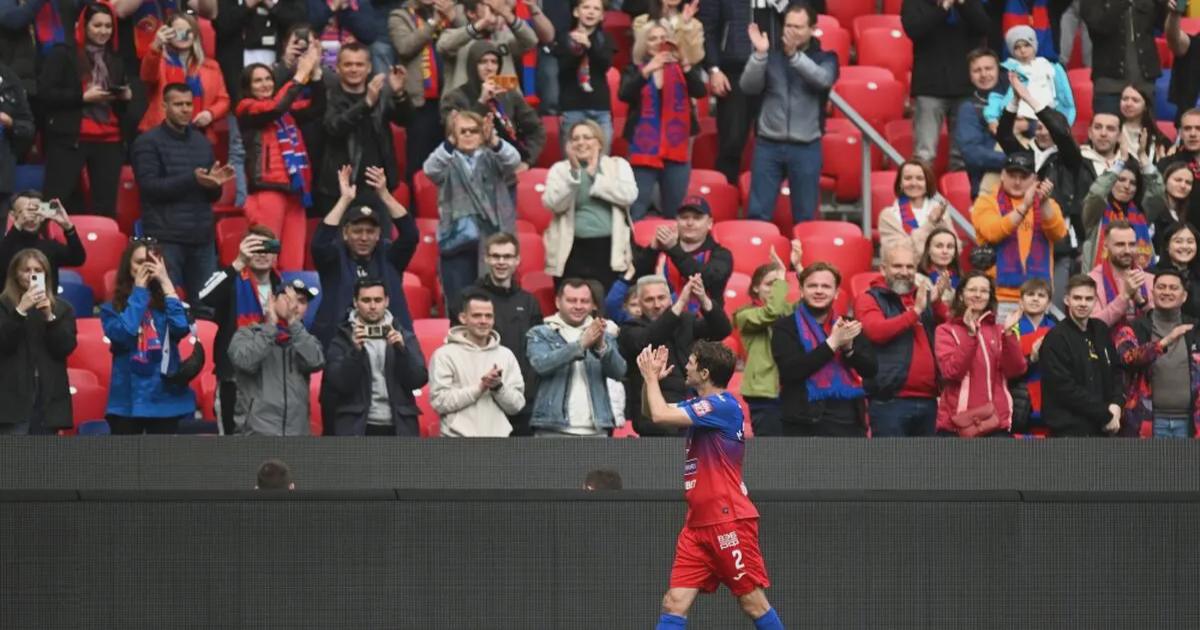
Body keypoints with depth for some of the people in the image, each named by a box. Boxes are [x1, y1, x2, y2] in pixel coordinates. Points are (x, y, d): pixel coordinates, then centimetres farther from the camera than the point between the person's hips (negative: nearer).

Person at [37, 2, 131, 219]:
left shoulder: (115, 61, 19)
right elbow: (44, 93, -9)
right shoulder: (63, 54, 0)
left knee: (106, 205, 5)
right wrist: (83, 97, -16)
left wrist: (126, 97, 3)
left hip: (109, 141, 5)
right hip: (69, 139, -5)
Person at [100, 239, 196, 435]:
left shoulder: (165, 303, 6)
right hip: (127, 400, -1)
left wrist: (165, 282, -11)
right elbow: (123, 333, -17)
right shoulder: (113, 308, 3)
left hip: (165, 399, 1)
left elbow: (182, 328, -14)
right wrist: (138, 290, -7)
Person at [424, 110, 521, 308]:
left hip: (491, 238, 0)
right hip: (457, 239, 0)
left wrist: (494, 142, -33)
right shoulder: (447, 161, 8)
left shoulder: (492, 159, 10)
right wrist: (450, 143, -31)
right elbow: (430, 169, -14)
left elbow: (513, 160, -11)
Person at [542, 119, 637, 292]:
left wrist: (594, 176, -5)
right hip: (573, 250, 0)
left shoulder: (618, 165, 10)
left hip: (611, 249, 0)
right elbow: (553, 204, -5)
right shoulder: (560, 169, 10)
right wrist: (574, 173, -13)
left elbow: (629, 195, -8)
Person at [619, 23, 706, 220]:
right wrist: (647, 71, -25)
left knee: (675, 214, 6)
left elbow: (700, 92, -8)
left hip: (676, 148, 2)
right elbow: (624, 95, -13)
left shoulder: (681, 69, 9)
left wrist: (685, 65, -21)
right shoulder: (634, 70, 5)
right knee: (636, 212, -9)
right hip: (645, 148, -2)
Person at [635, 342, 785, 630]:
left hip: (729, 521, -9)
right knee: (674, 603, -1)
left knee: (753, 603, -2)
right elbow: (654, 412, 28)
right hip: (699, 523, 9)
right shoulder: (699, 405, 13)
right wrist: (651, 378, 9)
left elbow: (660, 416, -21)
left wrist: (651, 376, -5)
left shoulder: (722, 406, -15)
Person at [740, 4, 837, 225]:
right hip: (769, 144, 1)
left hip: (806, 147, -1)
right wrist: (759, 54, -19)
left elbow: (824, 79, -18)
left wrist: (795, 55, -30)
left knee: (804, 217, 4)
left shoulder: (825, 58, 4)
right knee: (757, 214, -2)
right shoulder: (771, 55, 7)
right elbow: (748, 87, -5)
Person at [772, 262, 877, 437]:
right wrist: (833, 342, -17)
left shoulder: (848, 326, 13)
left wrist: (848, 346, -14)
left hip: (849, 422, 4)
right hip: (806, 425, -4)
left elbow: (871, 369, 5)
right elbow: (791, 370, -15)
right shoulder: (786, 327, 1)